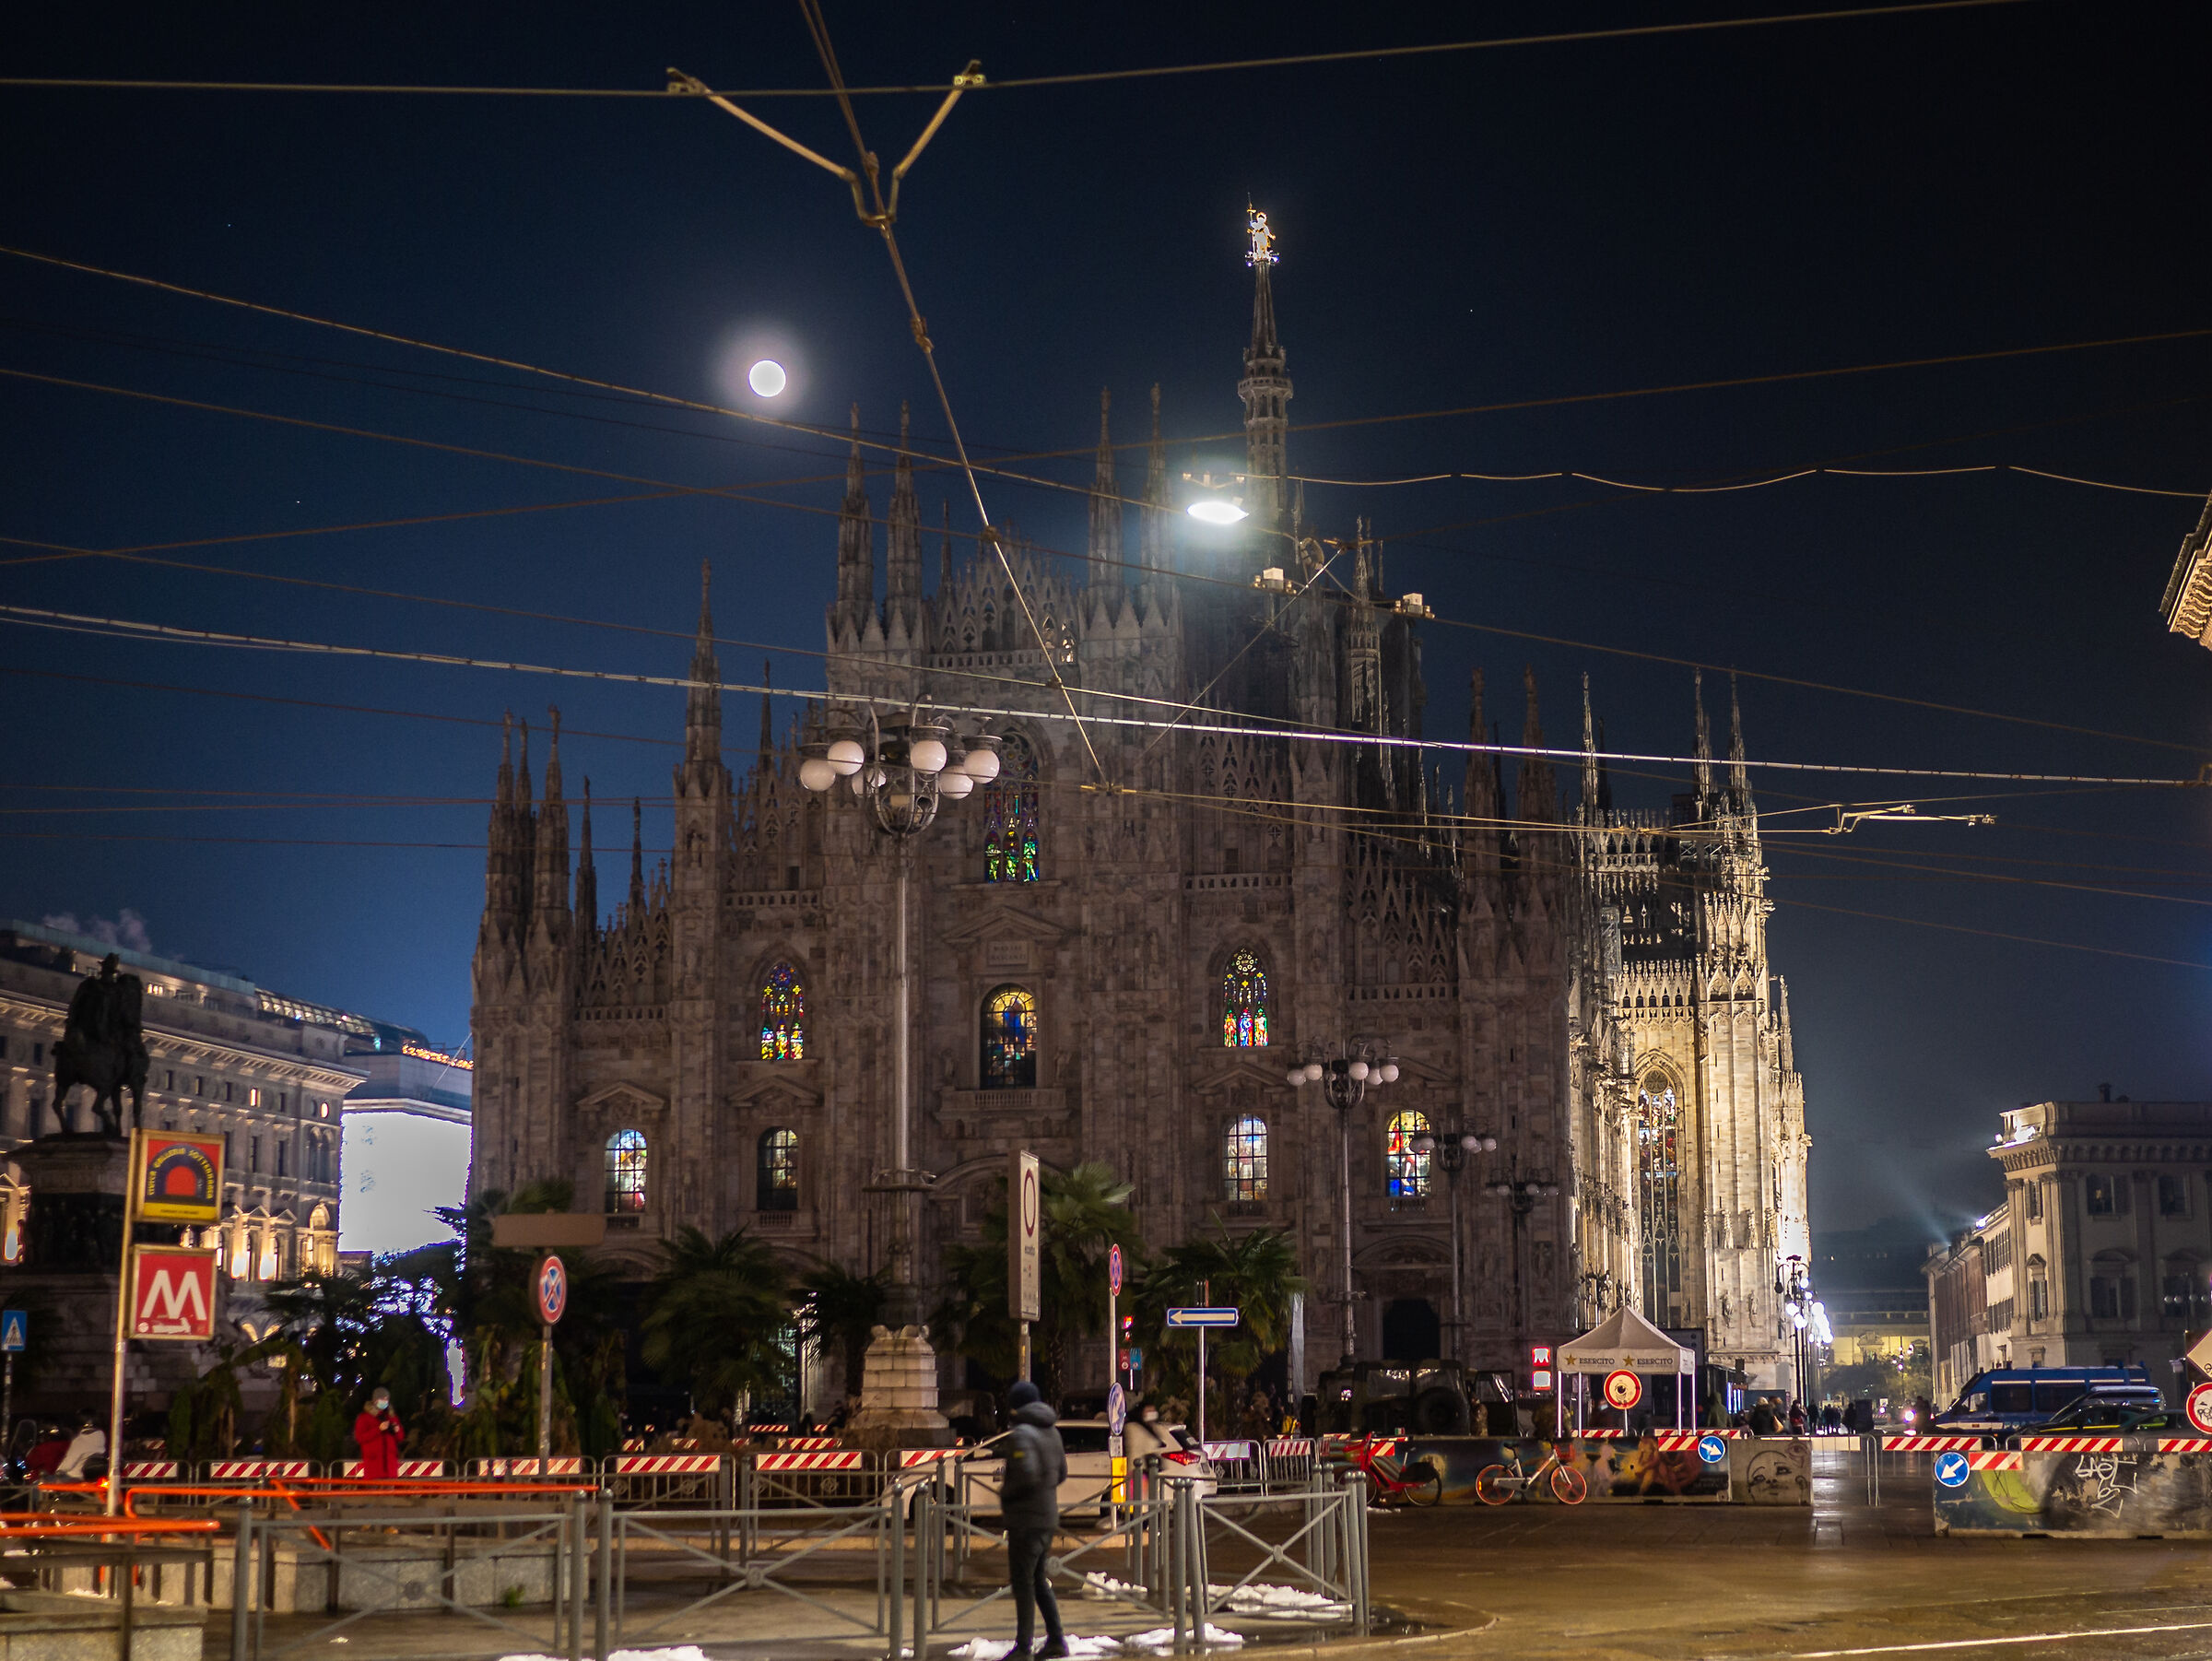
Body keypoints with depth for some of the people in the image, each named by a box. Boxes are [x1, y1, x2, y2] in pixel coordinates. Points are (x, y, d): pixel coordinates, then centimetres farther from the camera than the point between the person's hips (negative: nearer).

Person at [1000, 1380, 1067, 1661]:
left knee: (1023, 1581, -4)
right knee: (1038, 1580, 15)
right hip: (1048, 1515, 9)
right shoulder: (1051, 1432, 11)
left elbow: (1027, 1475, -27)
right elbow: (1060, 1474, 18)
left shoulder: (1021, 1435, -16)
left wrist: (1005, 1493, -10)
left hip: (1026, 1519, -9)